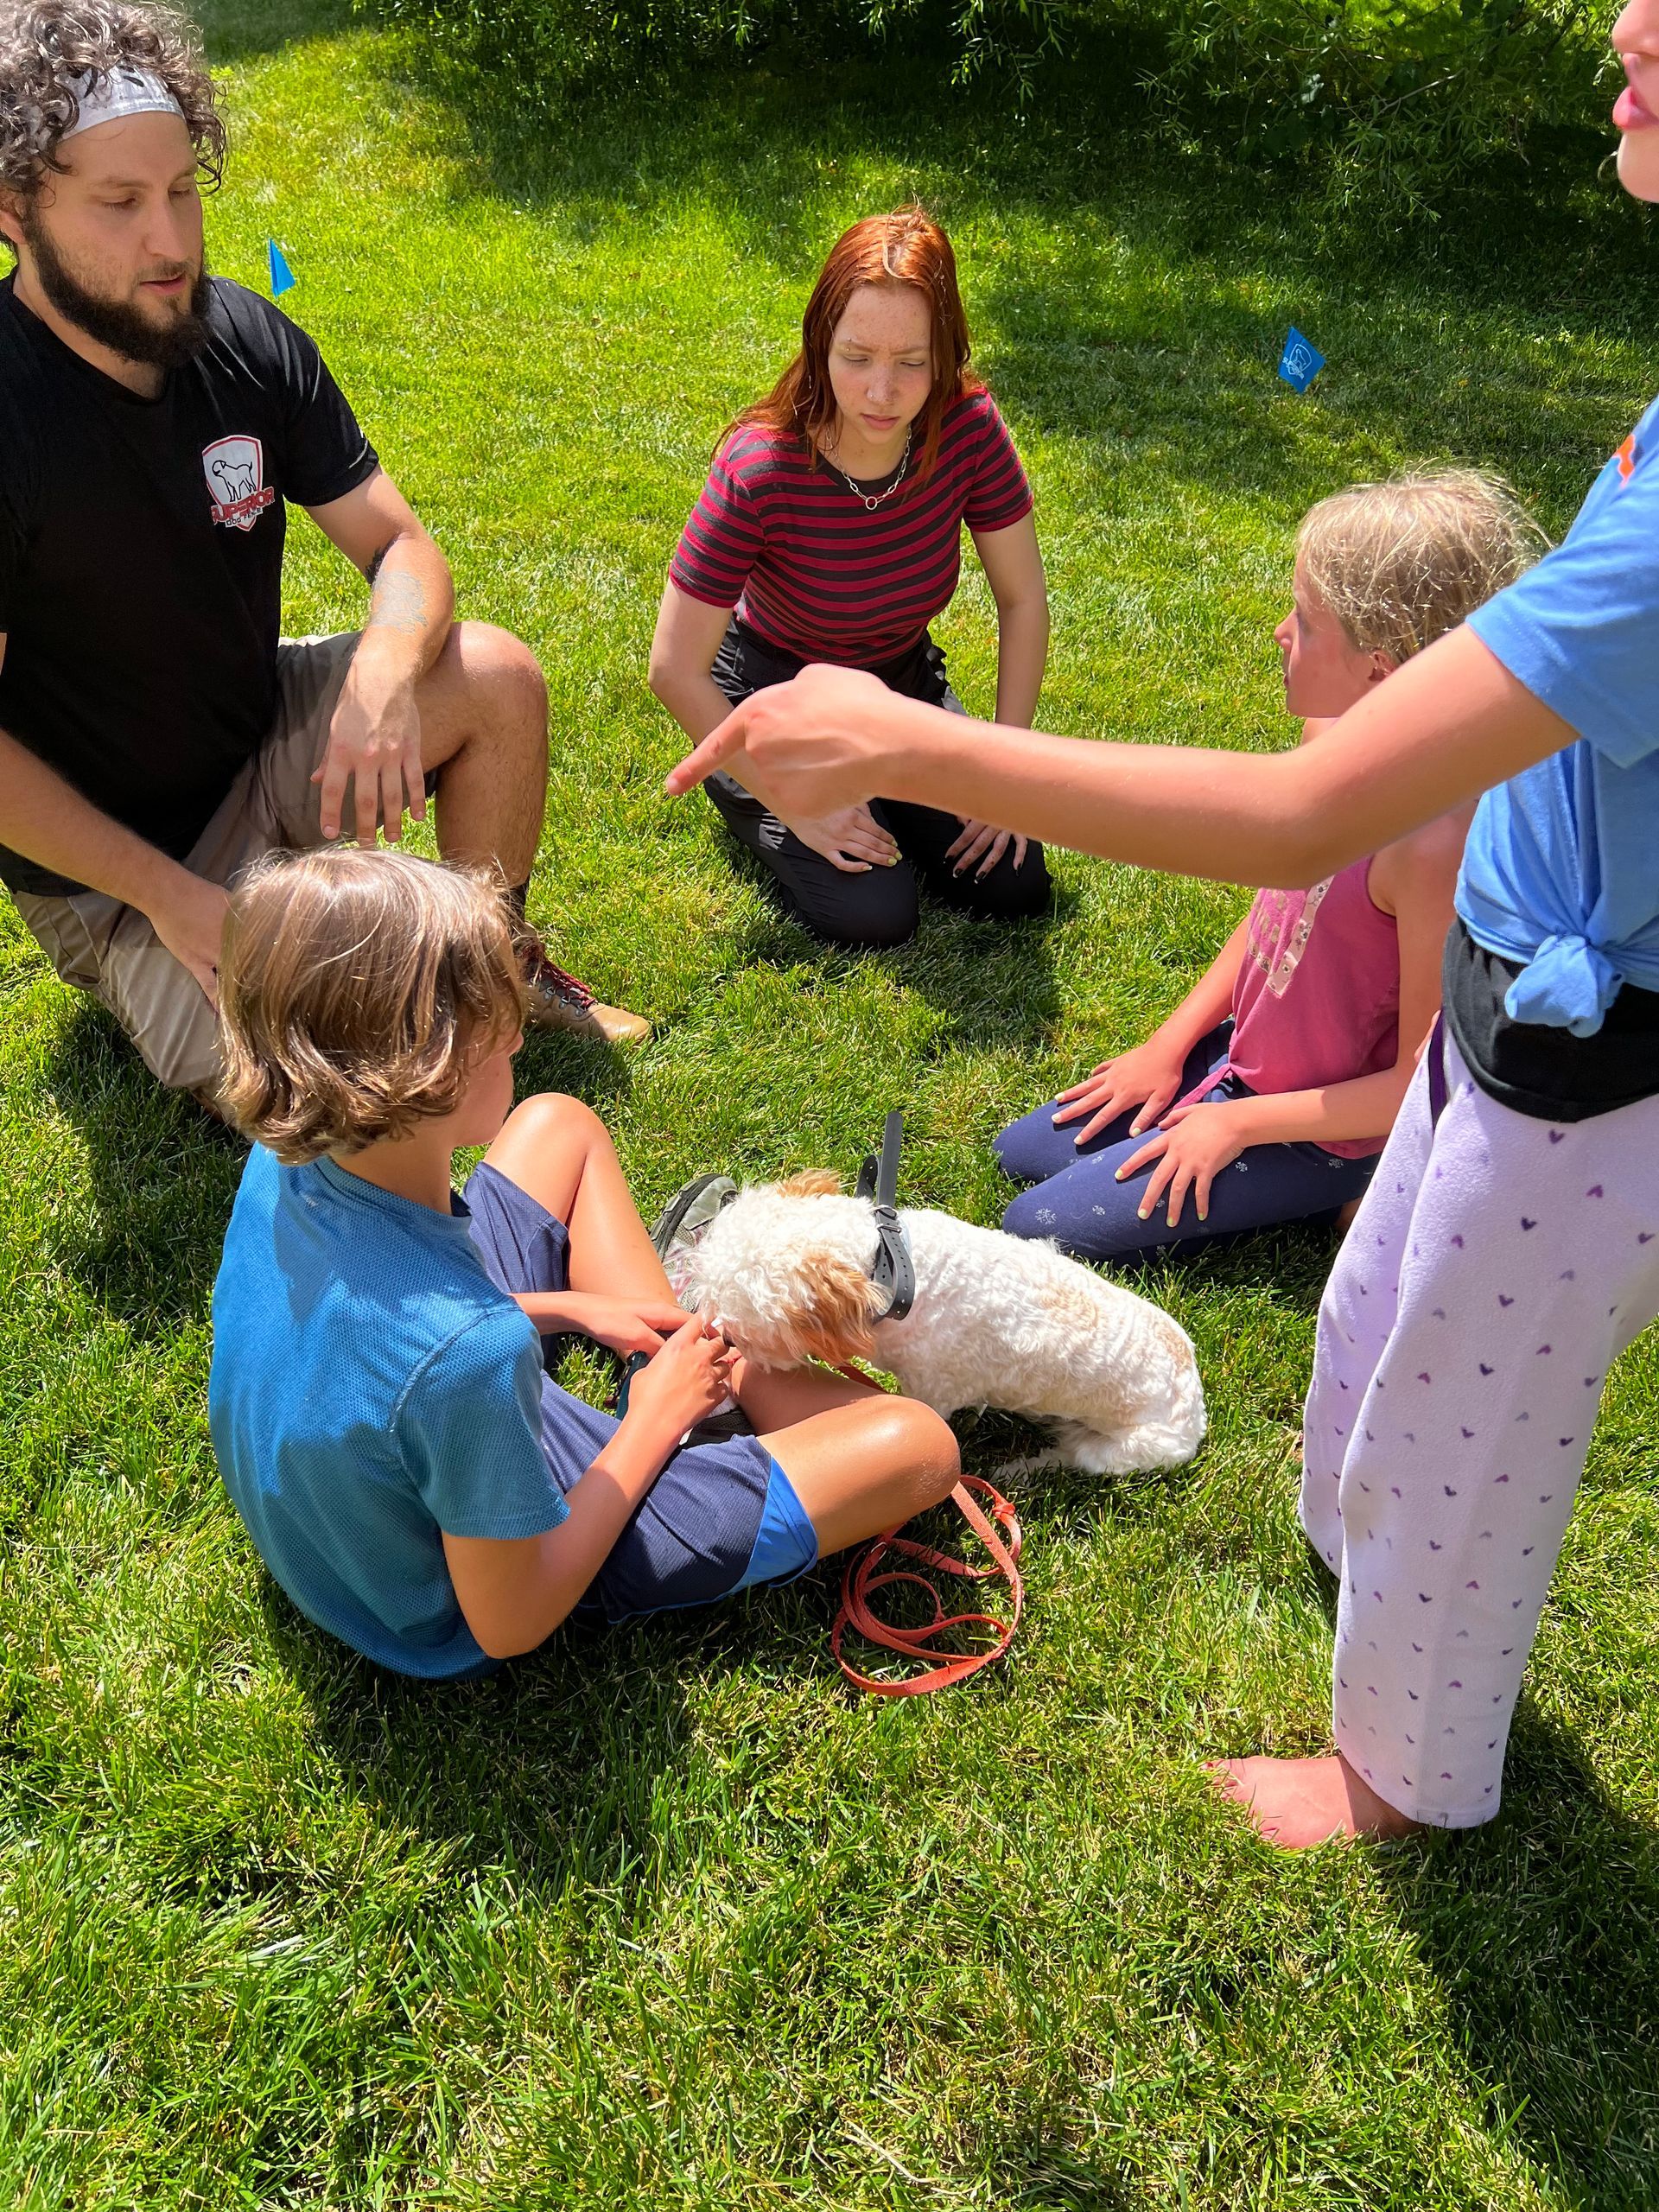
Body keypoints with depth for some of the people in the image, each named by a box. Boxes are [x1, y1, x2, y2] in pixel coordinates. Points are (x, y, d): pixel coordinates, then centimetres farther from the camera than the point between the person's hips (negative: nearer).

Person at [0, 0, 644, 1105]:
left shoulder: (246, 338, -9)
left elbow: (403, 548, -6)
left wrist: (387, 665, -29)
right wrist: (166, 895, -23)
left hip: (263, 732, 6)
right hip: (109, 856, -5)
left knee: (500, 678, -17)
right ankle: (142, 975, 15)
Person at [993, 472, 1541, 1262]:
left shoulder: (1437, 839, -34)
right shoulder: (1330, 733, -9)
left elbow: (1423, 1085, -24)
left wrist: (1241, 1122, -16)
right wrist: (1172, 1042, 4)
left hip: (1325, 1129, -8)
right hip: (1246, 1052, 8)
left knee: (1039, 1226, -7)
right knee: (1023, 1151, 15)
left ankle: (1341, 1195, 2)